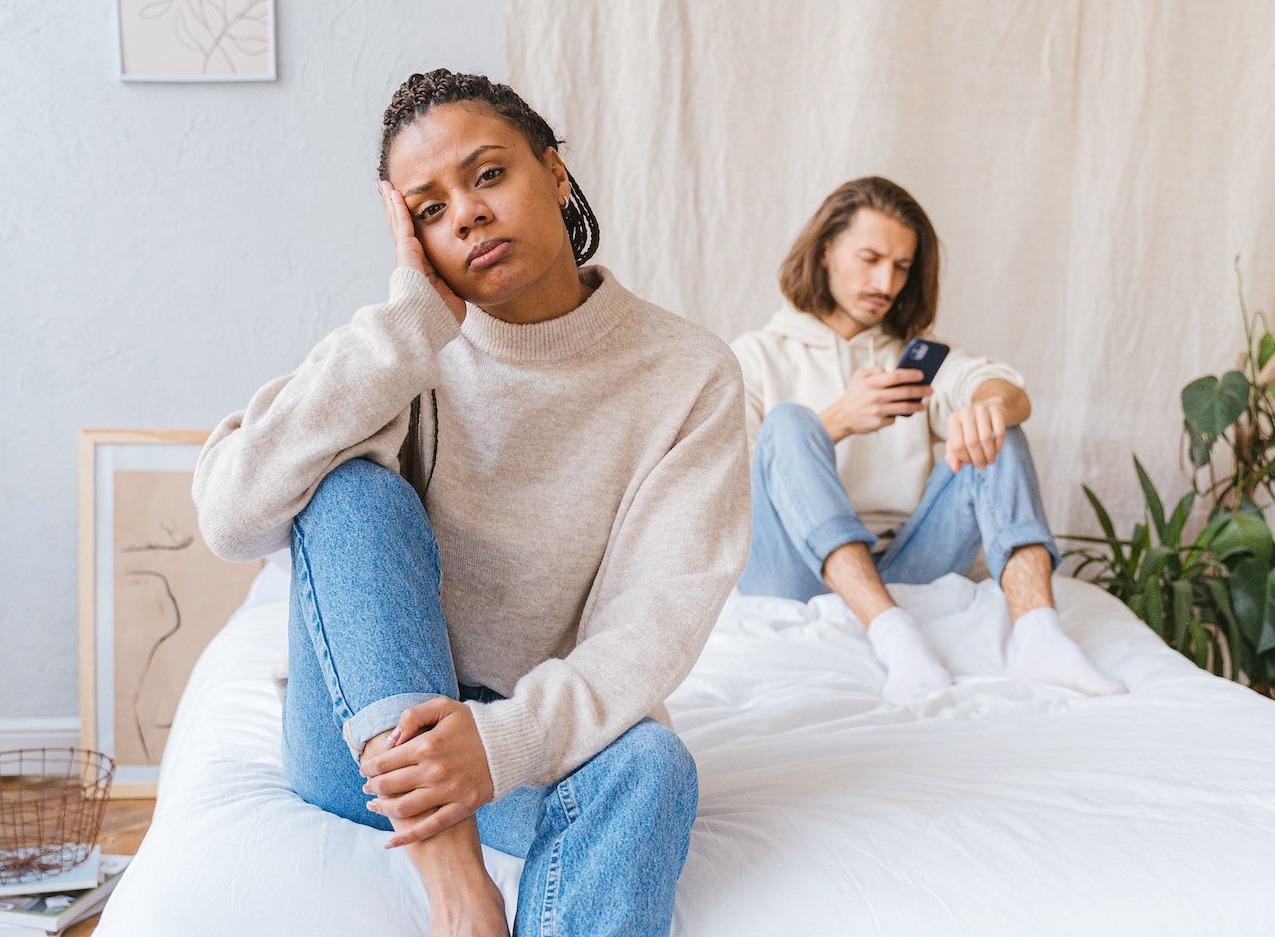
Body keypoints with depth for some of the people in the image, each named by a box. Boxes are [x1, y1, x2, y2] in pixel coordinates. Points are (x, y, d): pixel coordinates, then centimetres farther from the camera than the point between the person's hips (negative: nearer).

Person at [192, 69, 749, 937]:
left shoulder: (690, 372, -7)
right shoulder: (406, 350, -6)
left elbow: (666, 614, -17)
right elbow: (232, 516, -22)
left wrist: (509, 736, -34)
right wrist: (414, 319, -22)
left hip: (548, 734, -1)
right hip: (367, 730, 1)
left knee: (648, 765, -35)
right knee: (351, 486, -25)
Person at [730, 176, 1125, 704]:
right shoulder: (756, 357, 13)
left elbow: (1013, 394, 1)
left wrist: (990, 403, -25)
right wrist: (835, 423, -14)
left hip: (904, 571, 3)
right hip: (799, 577, -3)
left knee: (995, 435, -12)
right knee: (787, 423, -25)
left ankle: (1036, 634, -35)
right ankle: (893, 637, -45)